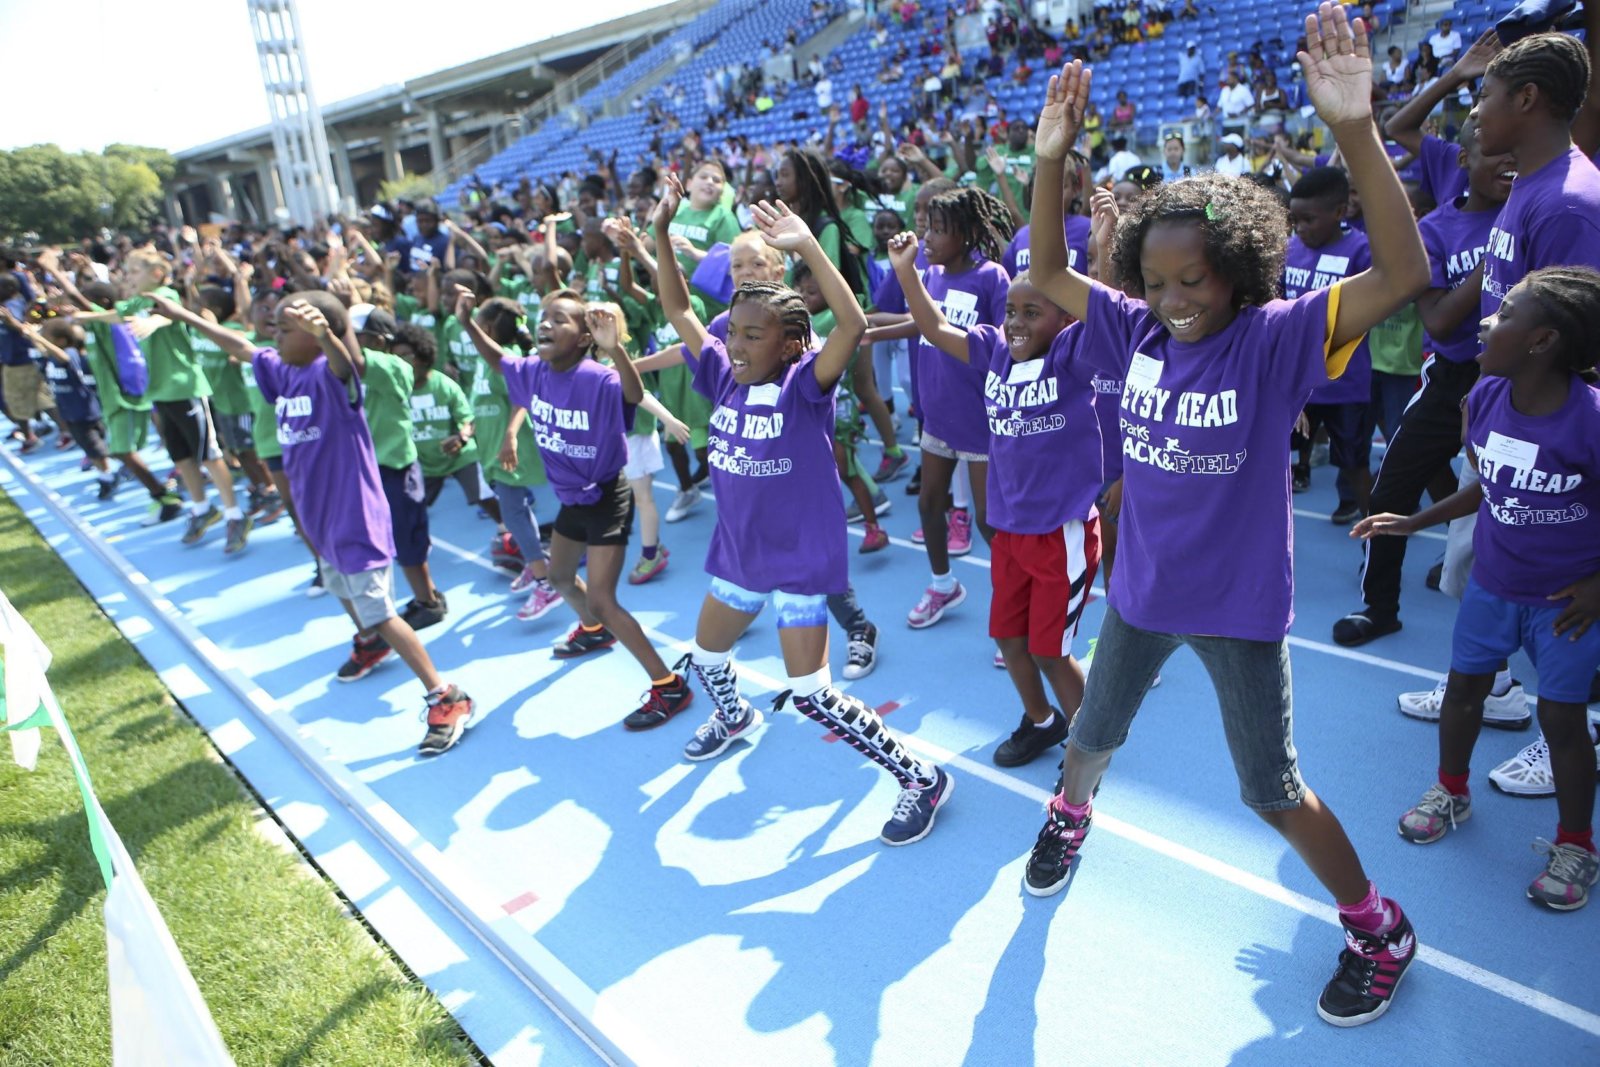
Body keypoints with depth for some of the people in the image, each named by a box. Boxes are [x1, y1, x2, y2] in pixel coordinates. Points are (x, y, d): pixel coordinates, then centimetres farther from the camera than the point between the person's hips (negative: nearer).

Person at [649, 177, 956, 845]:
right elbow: (678, 310, 3)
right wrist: (661, 231, -6)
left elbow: (854, 325, -35)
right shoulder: (725, 377, -2)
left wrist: (807, 247, -36)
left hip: (799, 558, -7)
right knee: (705, 657, 25)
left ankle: (921, 778, 9)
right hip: (737, 553, 7)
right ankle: (735, 717, 60)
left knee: (812, 697, -7)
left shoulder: (804, 384, -18)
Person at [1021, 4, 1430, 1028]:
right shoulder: (1139, 330, -7)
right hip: (1142, 589, 4)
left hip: (1240, 604, -4)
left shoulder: (1279, 337, -19)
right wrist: (1053, 160, -17)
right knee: (1090, 738, 23)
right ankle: (1070, 815, 56)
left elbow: (1405, 275, -32)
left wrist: (1356, 127, -41)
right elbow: (1048, 273, -2)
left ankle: (1379, 928, 33)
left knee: (1272, 789, 9)